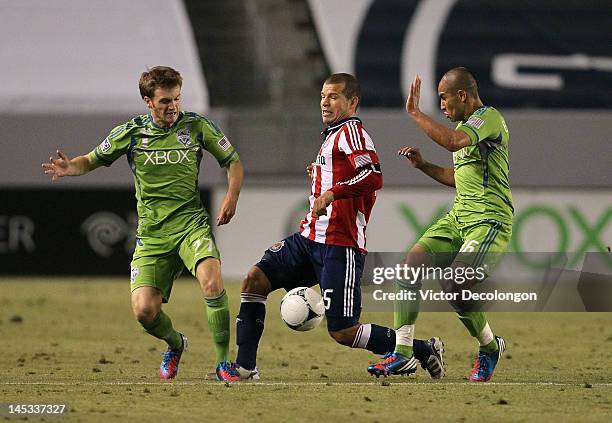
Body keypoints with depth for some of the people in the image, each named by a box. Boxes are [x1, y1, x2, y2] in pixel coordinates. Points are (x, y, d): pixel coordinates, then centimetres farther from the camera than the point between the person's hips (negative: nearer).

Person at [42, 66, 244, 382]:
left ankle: (223, 363, -17)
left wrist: (232, 195, -6)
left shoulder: (197, 126, 0)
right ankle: (174, 344, 26)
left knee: (211, 280, -30)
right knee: (144, 310, -10)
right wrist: (70, 168, -11)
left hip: (191, 224, -1)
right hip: (152, 234, 2)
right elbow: (93, 160, 12)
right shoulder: (131, 132, 1)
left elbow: (233, 161, 12)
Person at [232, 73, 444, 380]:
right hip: (309, 238, 10)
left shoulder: (351, 130, -8)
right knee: (255, 279, -4)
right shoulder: (333, 135, 23)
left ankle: (424, 351, 5)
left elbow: (374, 177, -25)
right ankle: (245, 367, -3)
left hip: (340, 245, -10)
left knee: (342, 332, -10)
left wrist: (332, 193, -28)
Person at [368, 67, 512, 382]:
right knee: (412, 266, -7)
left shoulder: (489, 118, -11)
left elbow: (452, 142, -30)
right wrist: (423, 165, 18)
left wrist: (415, 113, -22)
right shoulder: (464, 126, 20)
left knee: (456, 286, -21)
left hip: (489, 220, -9)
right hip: (459, 216, 9)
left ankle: (490, 348, 6)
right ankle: (402, 353, -5)